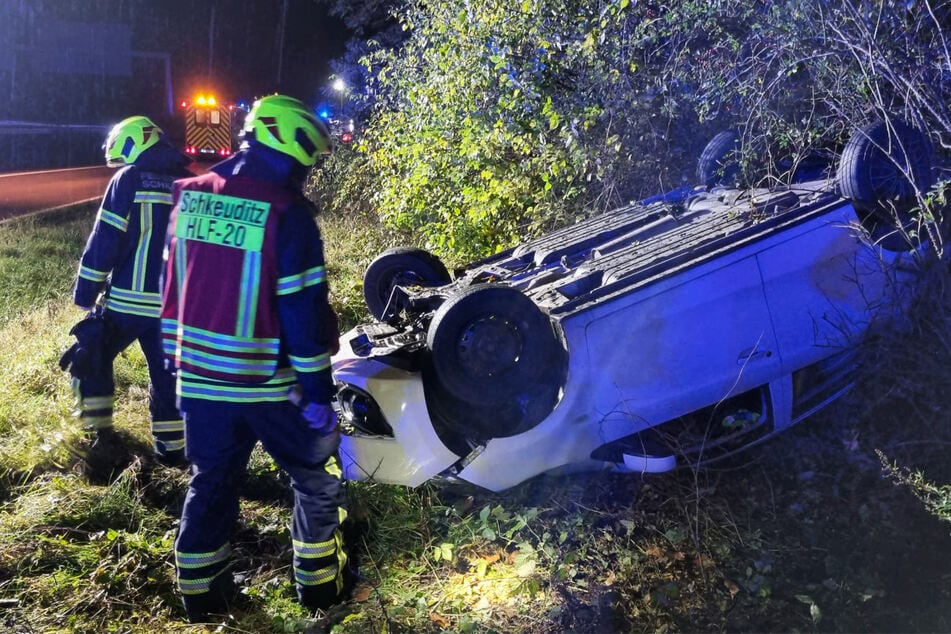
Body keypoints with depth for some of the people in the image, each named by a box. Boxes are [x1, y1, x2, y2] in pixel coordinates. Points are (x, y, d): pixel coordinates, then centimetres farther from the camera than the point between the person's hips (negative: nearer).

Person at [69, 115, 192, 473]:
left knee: (90, 361, 13)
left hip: (128, 299, -4)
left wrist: (85, 292, -2)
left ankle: (102, 438, 6)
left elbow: (104, 241, -9)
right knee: (167, 373, 15)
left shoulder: (129, 180, -5)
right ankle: (172, 448, 20)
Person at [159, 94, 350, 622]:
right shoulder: (287, 214, -16)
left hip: (200, 377, 6)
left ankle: (200, 593, 30)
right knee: (316, 479, 14)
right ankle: (319, 584, 23)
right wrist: (318, 390, -11)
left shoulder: (189, 199, 4)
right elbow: (305, 310, -17)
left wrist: (178, 360, 20)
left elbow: (175, 288, 11)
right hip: (268, 384, -6)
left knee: (210, 483, 19)